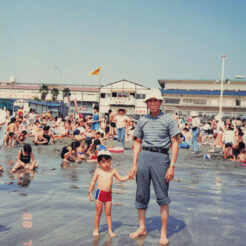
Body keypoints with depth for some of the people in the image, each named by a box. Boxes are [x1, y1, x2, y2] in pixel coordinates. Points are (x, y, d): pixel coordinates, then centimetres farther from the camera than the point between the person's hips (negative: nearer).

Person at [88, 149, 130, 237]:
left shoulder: (112, 171, 3)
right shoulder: (98, 171, -5)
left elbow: (121, 178, 10)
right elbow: (93, 182, 0)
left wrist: (128, 176, -4)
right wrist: (90, 192, -1)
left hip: (109, 194, 2)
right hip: (100, 193, -2)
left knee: (108, 213, 8)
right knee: (98, 213, 6)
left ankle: (110, 230, 15)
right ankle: (96, 230, 18)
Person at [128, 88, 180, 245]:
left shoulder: (168, 119, 1)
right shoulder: (142, 121, 12)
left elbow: (175, 144, -2)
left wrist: (172, 166, -9)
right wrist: (134, 164, 8)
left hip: (161, 157, -4)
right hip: (144, 157, 4)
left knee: (163, 197, -2)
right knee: (141, 195, 8)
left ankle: (163, 233, 9)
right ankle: (142, 228, 23)